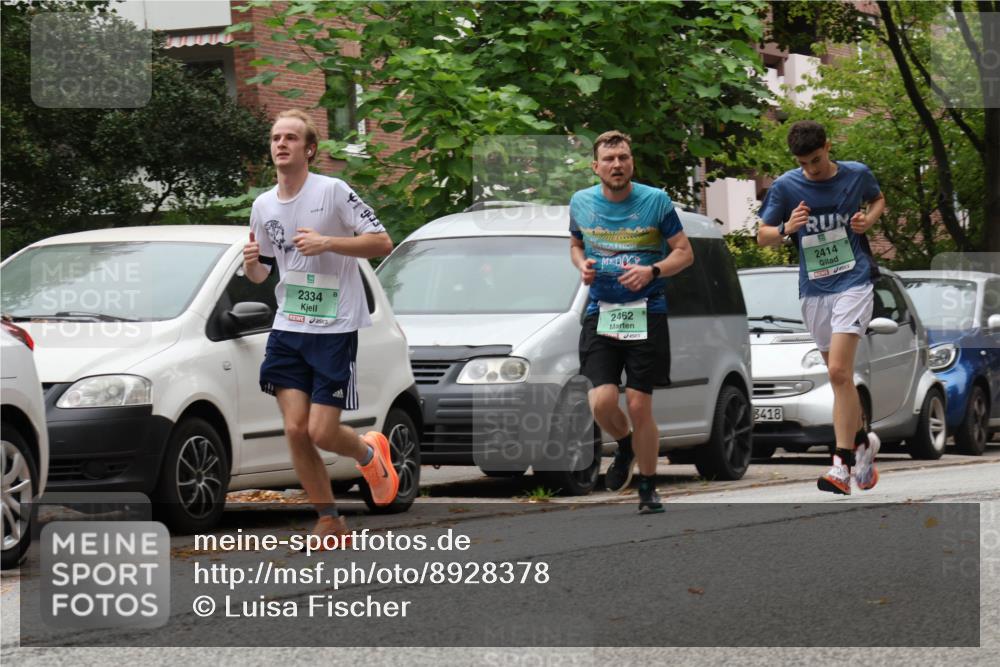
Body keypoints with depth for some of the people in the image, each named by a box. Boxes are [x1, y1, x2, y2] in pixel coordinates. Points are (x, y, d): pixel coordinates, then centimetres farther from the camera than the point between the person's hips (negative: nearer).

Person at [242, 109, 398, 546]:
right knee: (295, 429, -4)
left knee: (321, 432, -9)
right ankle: (329, 522, 9)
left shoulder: (333, 191, -9)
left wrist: (327, 242, -23)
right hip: (288, 329, 5)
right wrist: (251, 263, -4)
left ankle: (368, 452, 26)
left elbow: (381, 243, -11)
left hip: (335, 329, -5)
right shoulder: (263, 206, 9)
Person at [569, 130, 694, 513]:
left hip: (646, 315, -2)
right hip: (600, 315, 2)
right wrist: (582, 266, 1)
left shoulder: (655, 201, -3)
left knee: (639, 407, -5)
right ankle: (625, 446, 22)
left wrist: (651, 271, -16)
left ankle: (648, 488, 12)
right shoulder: (581, 204, 6)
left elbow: (684, 252, 1)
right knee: (602, 403, -13)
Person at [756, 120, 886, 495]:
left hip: (853, 282, -3)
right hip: (813, 290, 3)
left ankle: (842, 464, -18)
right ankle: (862, 442, 34)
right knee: (840, 376, 11)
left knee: (839, 371, -17)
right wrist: (787, 229, -18)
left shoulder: (857, 175, -2)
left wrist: (868, 220, -2)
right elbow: (763, 236, 3)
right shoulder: (785, 187, -3)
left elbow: (878, 199, 19)